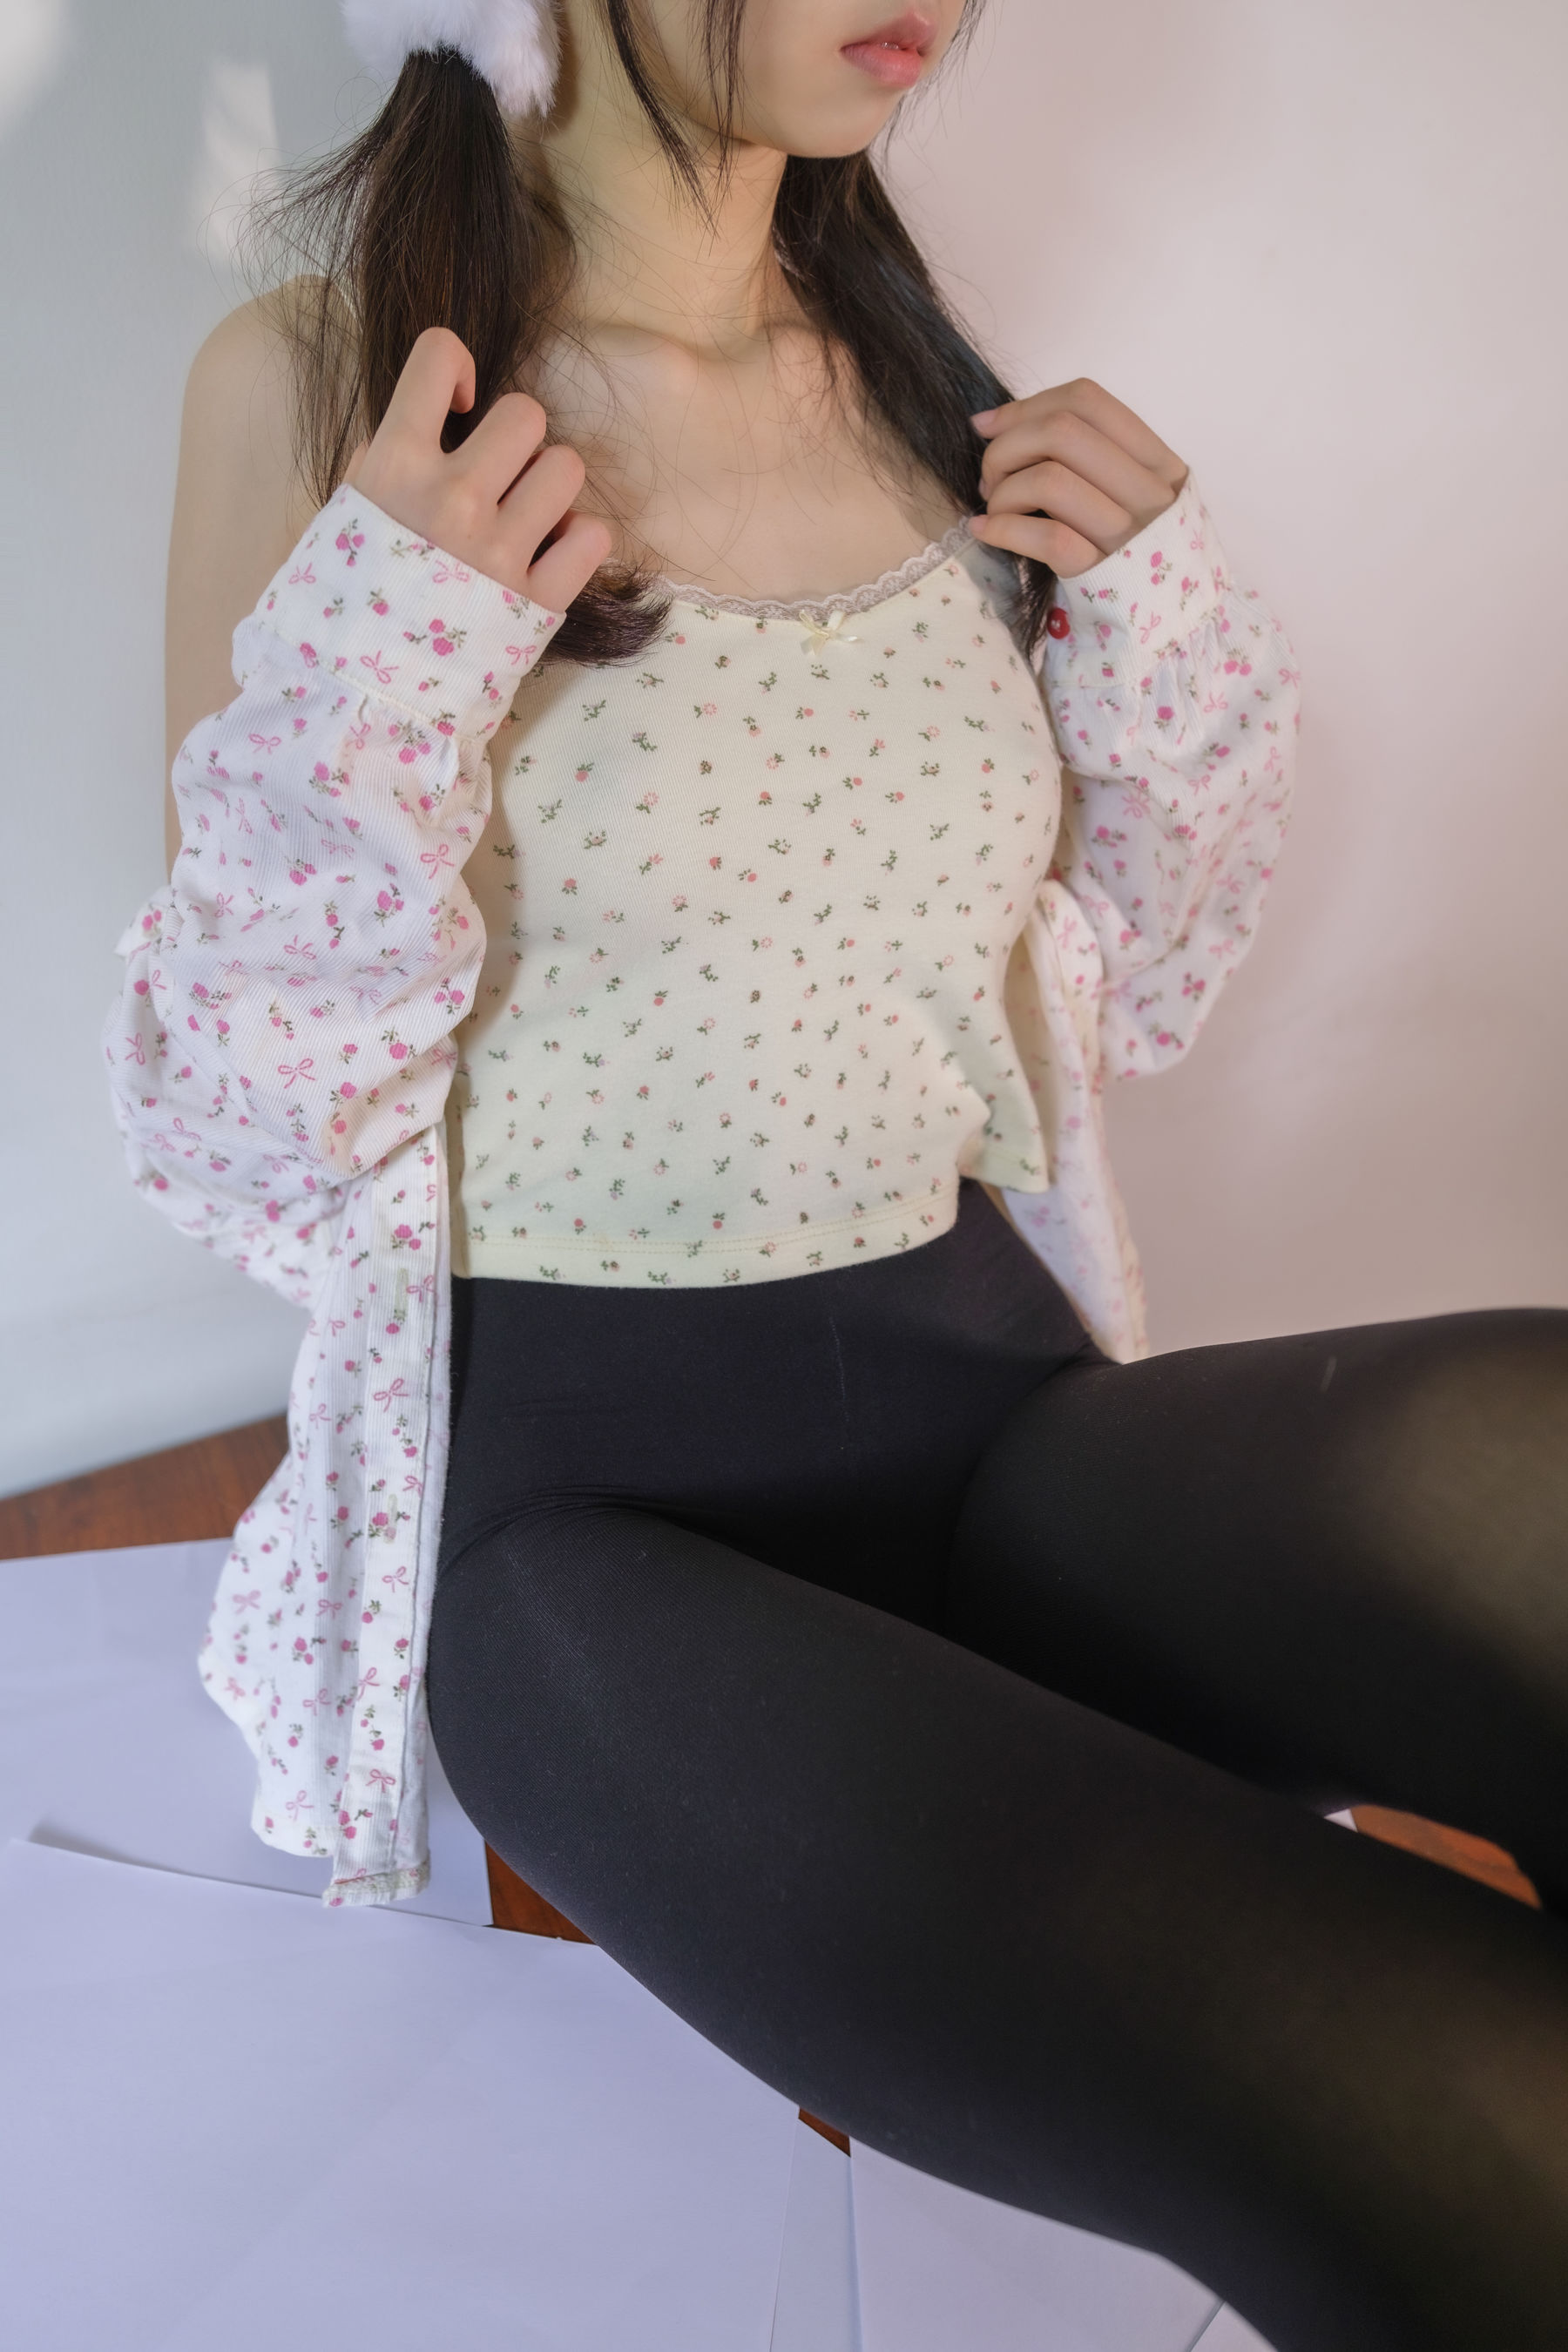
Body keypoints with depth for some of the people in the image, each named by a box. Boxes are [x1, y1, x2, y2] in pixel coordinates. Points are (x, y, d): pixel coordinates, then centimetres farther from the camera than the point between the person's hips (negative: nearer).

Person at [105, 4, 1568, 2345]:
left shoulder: (931, 384, 10)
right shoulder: (316, 383, -3)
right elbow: (249, 1149, -3)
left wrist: (1162, 638, 2)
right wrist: (373, 698, -18)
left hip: (981, 1385, 5)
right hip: (578, 1474, -4)